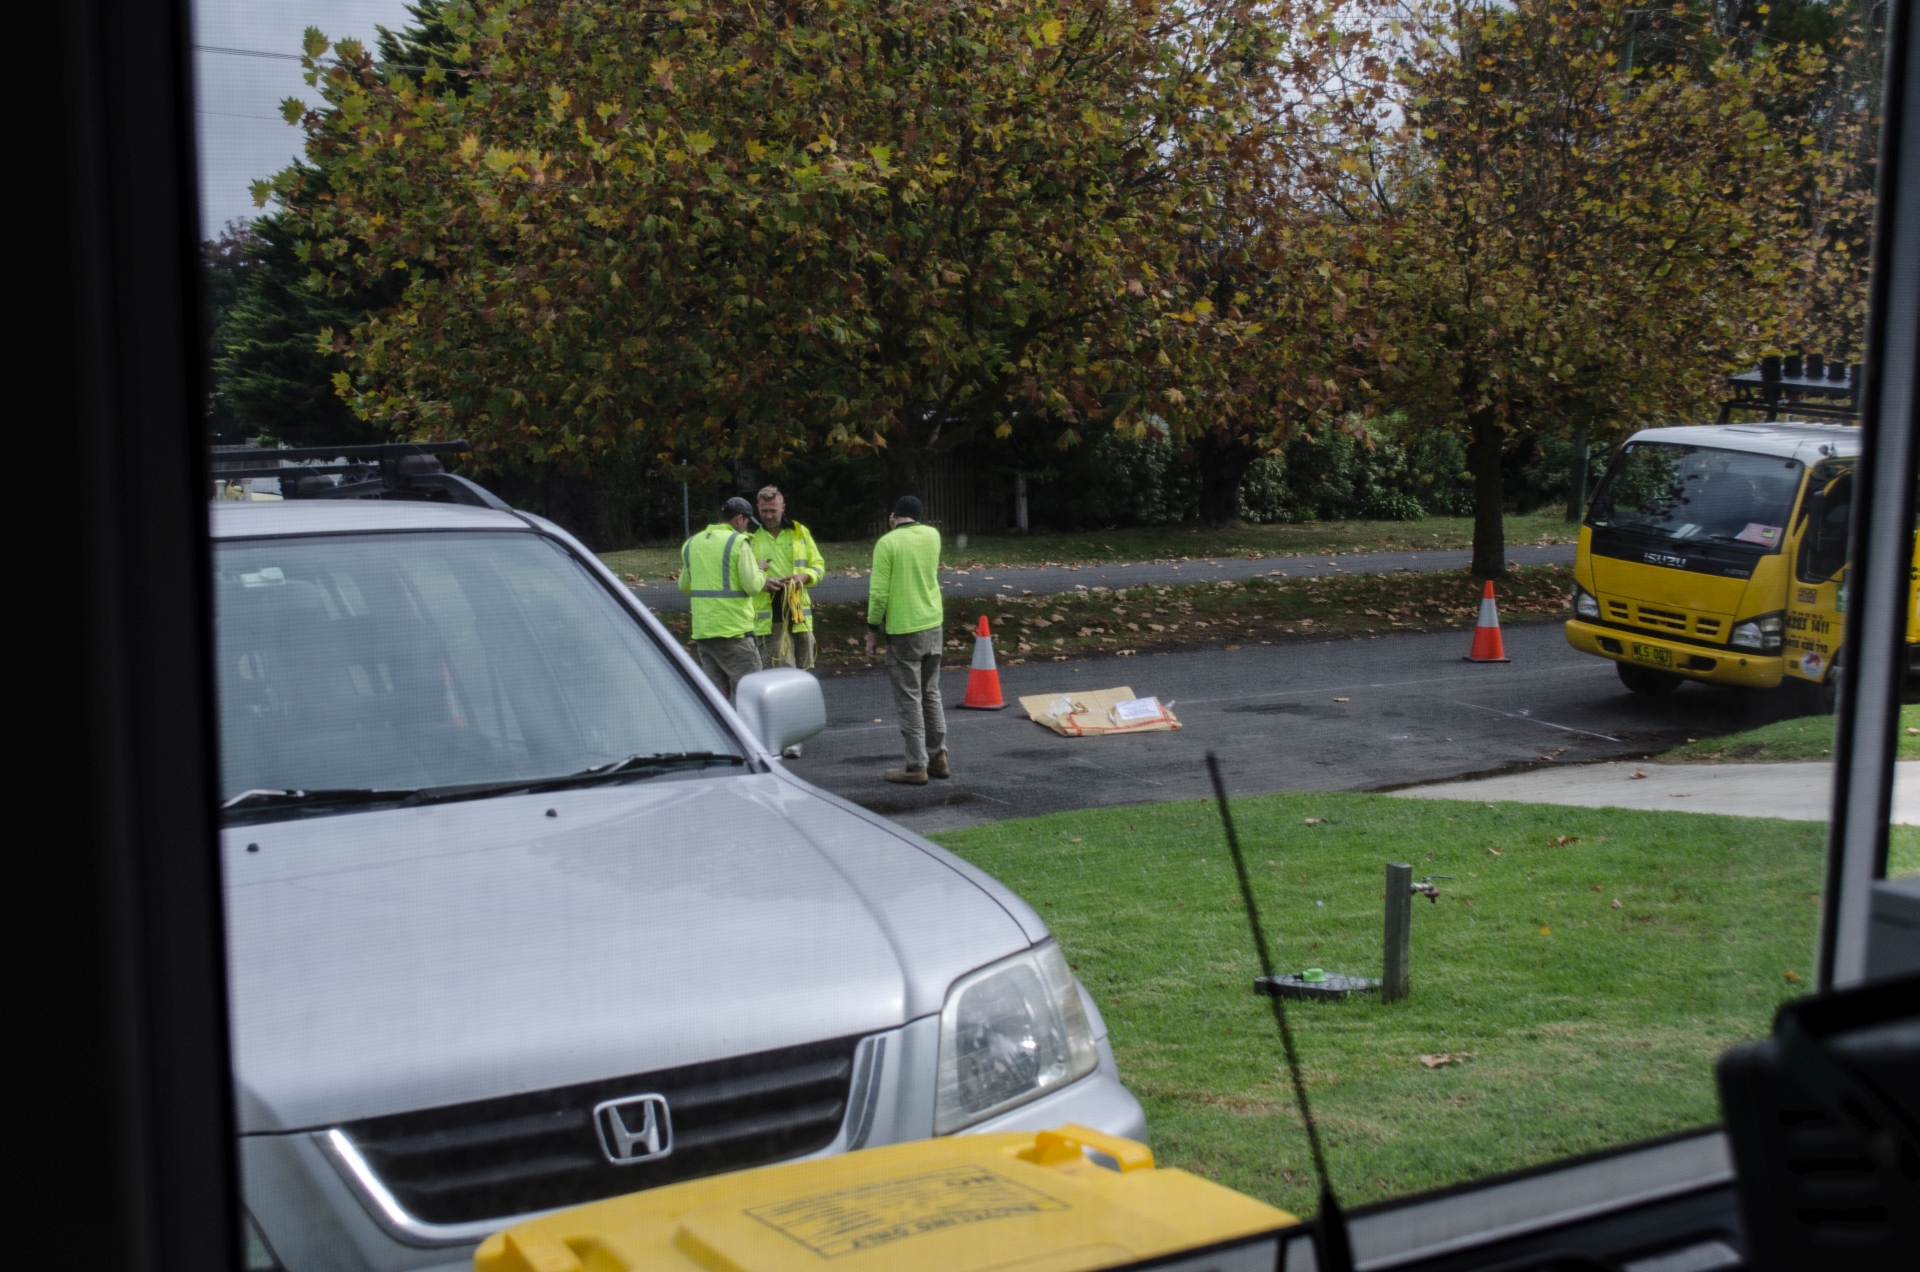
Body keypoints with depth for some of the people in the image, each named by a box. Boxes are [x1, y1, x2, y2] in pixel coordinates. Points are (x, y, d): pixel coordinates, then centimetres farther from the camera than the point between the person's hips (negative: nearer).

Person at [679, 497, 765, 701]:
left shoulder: (691, 544, 11)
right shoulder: (739, 542, -9)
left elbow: (684, 586, 18)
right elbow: (752, 586, -13)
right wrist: (760, 570, 6)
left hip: (702, 631, 6)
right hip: (734, 631, -6)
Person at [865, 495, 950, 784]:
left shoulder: (887, 543, -11)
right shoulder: (933, 535, 5)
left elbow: (879, 592, -14)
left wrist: (872, 629, -4)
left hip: (903, 631, -6)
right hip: (933, 624, 6)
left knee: (909, 699, -1)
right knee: (931, 695, 17)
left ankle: (916, 766, 2)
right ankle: (938, 758, 20)